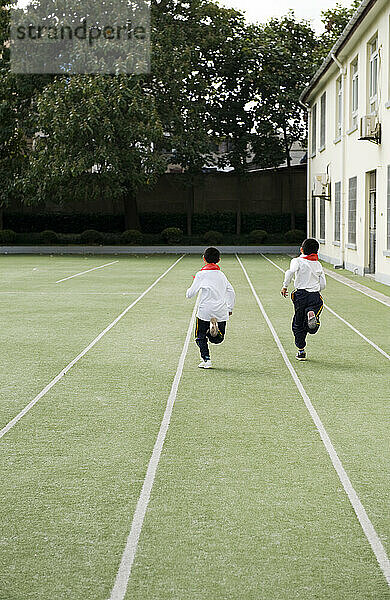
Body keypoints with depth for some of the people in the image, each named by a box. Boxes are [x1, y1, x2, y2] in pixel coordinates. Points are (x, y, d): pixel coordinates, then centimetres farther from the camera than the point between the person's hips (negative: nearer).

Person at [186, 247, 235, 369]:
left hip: (205, 311, -4)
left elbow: (190, 293, -4)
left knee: (200, 336, 13)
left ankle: (206, 360, -4)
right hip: (221, 311, 4)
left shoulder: (201, 274, -3)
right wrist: (230, 308, 22)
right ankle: (216, 330, -21)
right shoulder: (221, 275, 11)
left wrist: (189, 291, 19)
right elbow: (231, 292, 13)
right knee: (218, 339, 13)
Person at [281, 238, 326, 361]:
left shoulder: (297, 261, 4)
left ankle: (301, 351, 14)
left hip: (301, 294, -2)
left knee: (298, 324, 12)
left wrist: (285, 286, -8)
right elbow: (323, 285, 12)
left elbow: (290, 272, -17)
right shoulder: (318, 265, 17)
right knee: (312, 328, -4)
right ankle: (311, 314, -38)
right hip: (315, 296, 2)